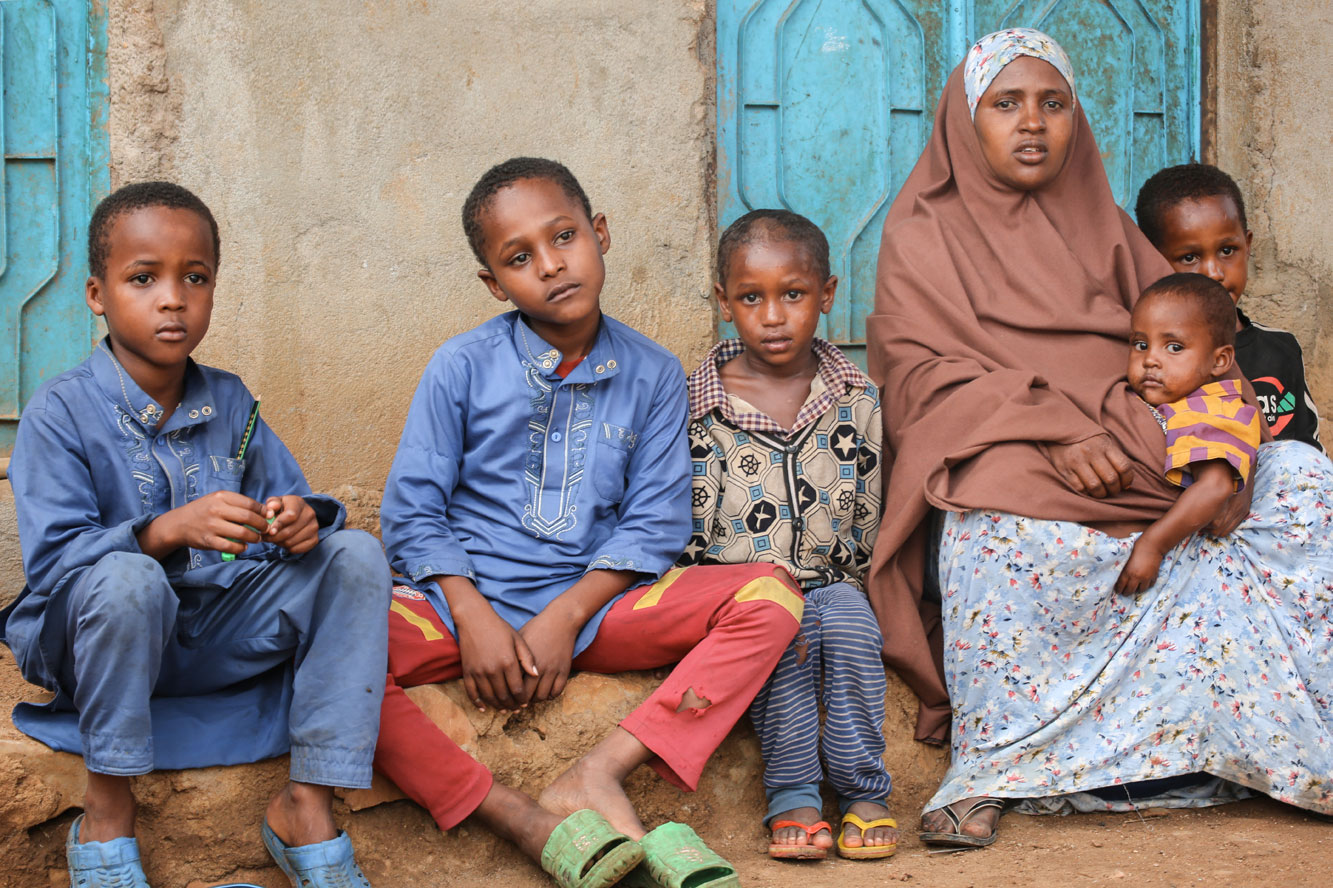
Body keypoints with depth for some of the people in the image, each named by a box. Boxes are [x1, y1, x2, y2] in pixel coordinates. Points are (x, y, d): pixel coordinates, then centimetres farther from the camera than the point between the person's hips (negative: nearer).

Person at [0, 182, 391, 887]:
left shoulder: (229, 403, 7)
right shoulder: (60, 413, -10)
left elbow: (284, 502, 5)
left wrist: (300, 521, -21)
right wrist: (167, 531, -36)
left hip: (221, 638, 5)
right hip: (102, 637, -5)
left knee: (355, 555, -15)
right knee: (127, 581, -39)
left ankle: (307, 804, -13)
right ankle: (106, 812, -18)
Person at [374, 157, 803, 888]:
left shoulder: (652, 374, 4)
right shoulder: (462, 367, 0)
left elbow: (653, 521, 1)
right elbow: (412, 511, -1)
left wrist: (565, 617, -13)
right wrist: (473, 618, -15)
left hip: (593, 607, 2)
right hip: (466, 605, -1)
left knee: (771, 596, -20)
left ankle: (599, 774, -32)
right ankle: (524, 822, -33)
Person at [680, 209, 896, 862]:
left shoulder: (856, 401, 3)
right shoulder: (700, 405, -3)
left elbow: (866, 520, 8)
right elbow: (686, 532, -3)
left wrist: (832, 586, -4)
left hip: (828, 584, 2)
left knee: (849, 621, -29)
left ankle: (861, 788, -16)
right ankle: (792, 794, -18)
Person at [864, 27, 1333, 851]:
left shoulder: (1101, 225, 23)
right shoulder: (925, 233, 9)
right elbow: (920, 368, -5)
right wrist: (1053, 434, -20)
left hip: (1139, 459, 5)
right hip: (1001, 463, -5)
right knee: (1006, 530, -40)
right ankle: (986, 774, -29)